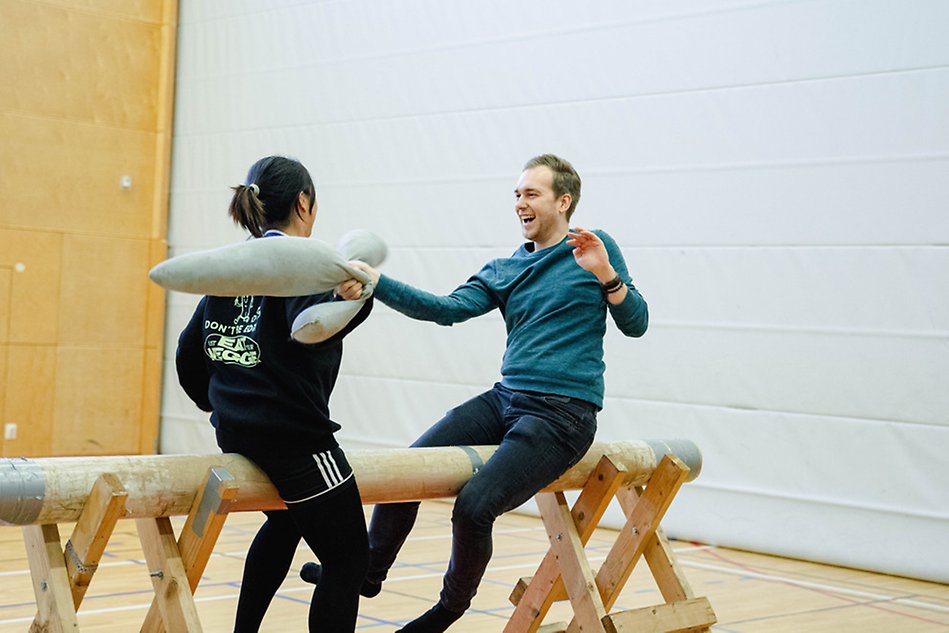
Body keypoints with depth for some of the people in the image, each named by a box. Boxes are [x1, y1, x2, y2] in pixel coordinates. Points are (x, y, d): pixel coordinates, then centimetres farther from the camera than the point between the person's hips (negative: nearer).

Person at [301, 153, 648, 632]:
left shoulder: (596, 247, 2)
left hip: (563, 413, -6)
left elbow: (635, 325, -1)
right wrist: (375, 282, -12)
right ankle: (369, 570, 16)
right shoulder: (502, 272, 16)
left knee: (474, 506, -21)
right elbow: (449, 309, 0)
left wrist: (606, 274, -19)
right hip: (505, 398, 6)